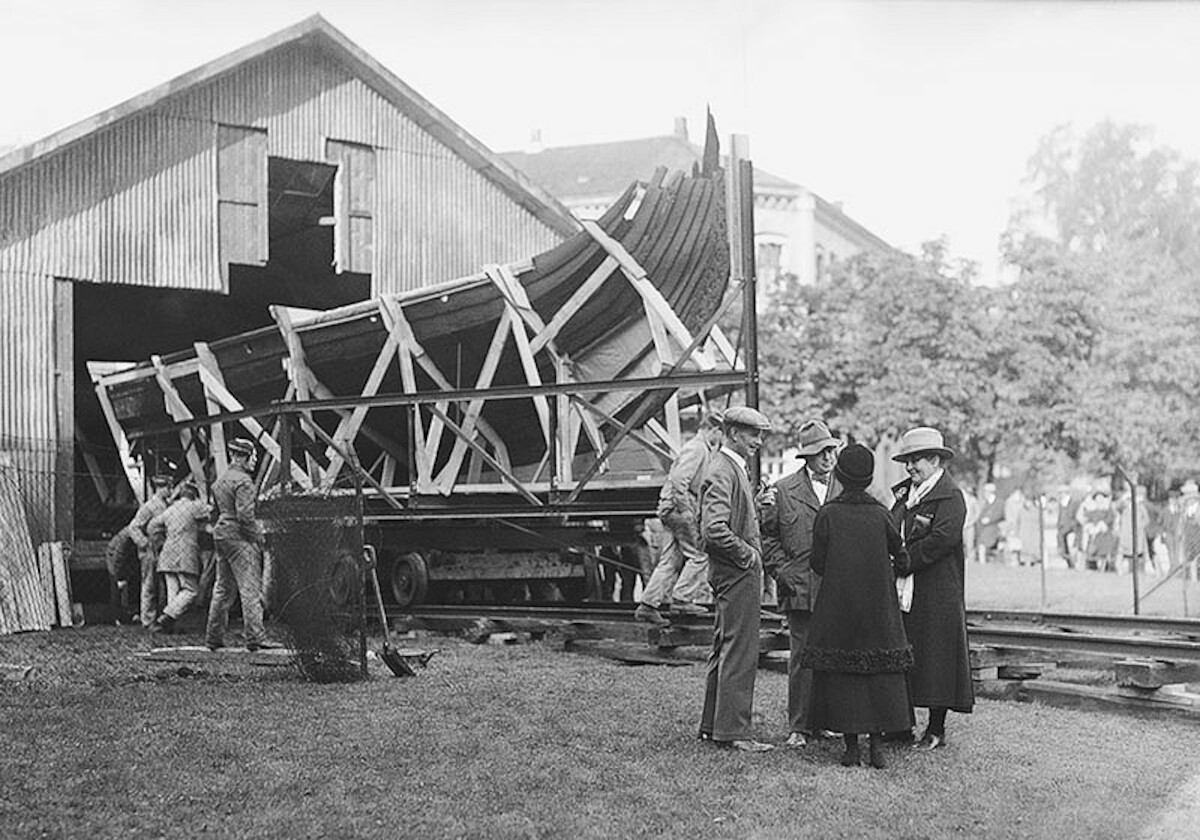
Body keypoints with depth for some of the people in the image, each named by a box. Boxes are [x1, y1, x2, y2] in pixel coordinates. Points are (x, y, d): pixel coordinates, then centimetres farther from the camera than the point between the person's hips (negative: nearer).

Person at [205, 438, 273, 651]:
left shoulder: (220, 480, 17)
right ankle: (255, 638, -13)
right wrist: (257, 538, -11)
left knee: (223, 588, 15)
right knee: (250, 588, -9)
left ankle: (213, 637, 18)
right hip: (239, 538, -9)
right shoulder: (243, 481, -13)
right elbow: (245, 515, -20)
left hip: (220, 535, 9)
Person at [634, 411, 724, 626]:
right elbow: (678, 479, -23)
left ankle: (648, 604, 5)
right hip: (679, 506, -10)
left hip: (670, 509, 10)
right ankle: (681, 598, -2)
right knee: (698, 555, -4)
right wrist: (685, 509, -23)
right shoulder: (697, 448, -12)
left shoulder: (702, 449, 21)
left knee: (670, 560, 7)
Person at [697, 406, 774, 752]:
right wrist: (747, 554, -17)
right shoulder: (722, 472, -17)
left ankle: (712, 726, 22)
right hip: (736, 573, -11)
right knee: (739, 653, -6)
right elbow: (714, 529, -27)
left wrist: (760, 510, 11)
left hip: (740, 573, 11)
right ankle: (732, 731, -2)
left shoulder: (734, 468, 16)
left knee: (725, 650, 15)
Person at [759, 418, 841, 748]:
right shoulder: (783, 491, 3)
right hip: (801, 591, -2)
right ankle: (799, 727, 7)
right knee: (802, 658, -1)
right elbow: (767, 537, 4)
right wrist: (783, 573, -6)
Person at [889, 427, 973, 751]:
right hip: (901, 592, 8)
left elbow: (942, 538, -20)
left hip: (937, 596, -8)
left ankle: (936, 730, 9)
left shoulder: (950, 496, -9)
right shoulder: (905, 493, 16)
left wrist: (902, 562, -17)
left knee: (936, 657, 0)